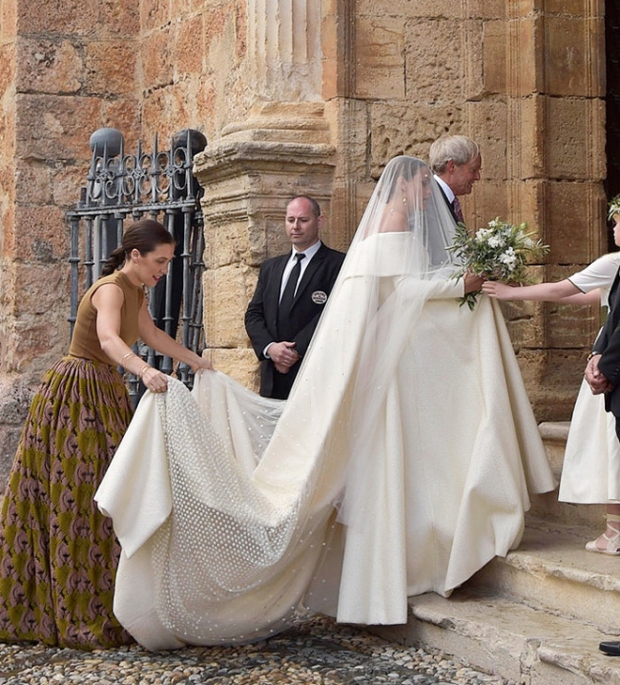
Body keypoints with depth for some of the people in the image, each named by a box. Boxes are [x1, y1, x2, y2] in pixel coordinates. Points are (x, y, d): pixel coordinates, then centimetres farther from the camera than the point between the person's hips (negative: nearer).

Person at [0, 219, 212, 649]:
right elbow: (109, 339, -39)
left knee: (104, 494, 9)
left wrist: (197, 362, 35)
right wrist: (145, 371, -55)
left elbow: (152, 335, 28)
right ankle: (80, 618, -6)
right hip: (76, 395, -10)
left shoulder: (135, 290, 10)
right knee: (75, 498, -8)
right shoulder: (111, 289, -19)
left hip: (104, 396, 10)